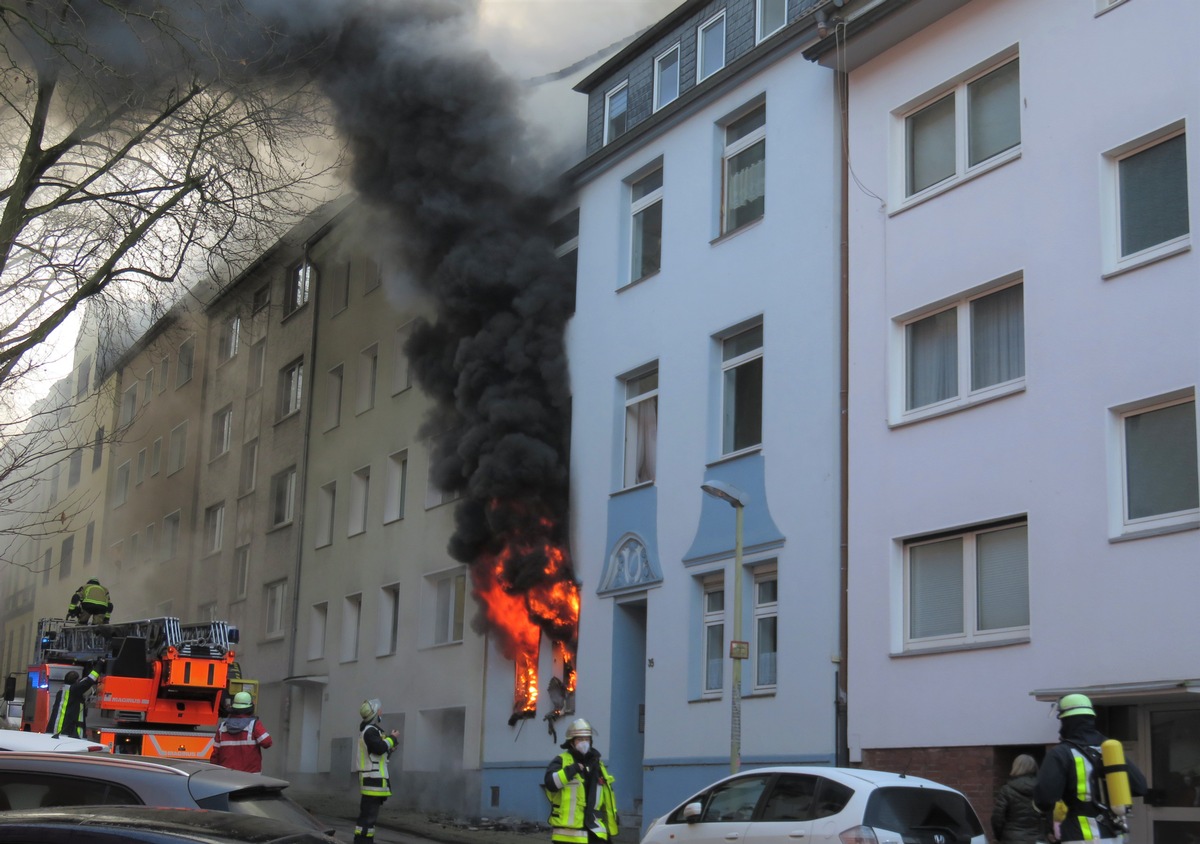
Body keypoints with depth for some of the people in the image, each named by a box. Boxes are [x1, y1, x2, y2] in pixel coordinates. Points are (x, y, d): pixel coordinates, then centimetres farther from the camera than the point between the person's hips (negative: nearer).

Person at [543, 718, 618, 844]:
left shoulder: (597, 765, 16)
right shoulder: (561, 761, -2)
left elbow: (607, 800, 18)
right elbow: (550, 782, -21)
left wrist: (611, 828, 15)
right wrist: (572, 769, -25)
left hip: (595, 833, 5)